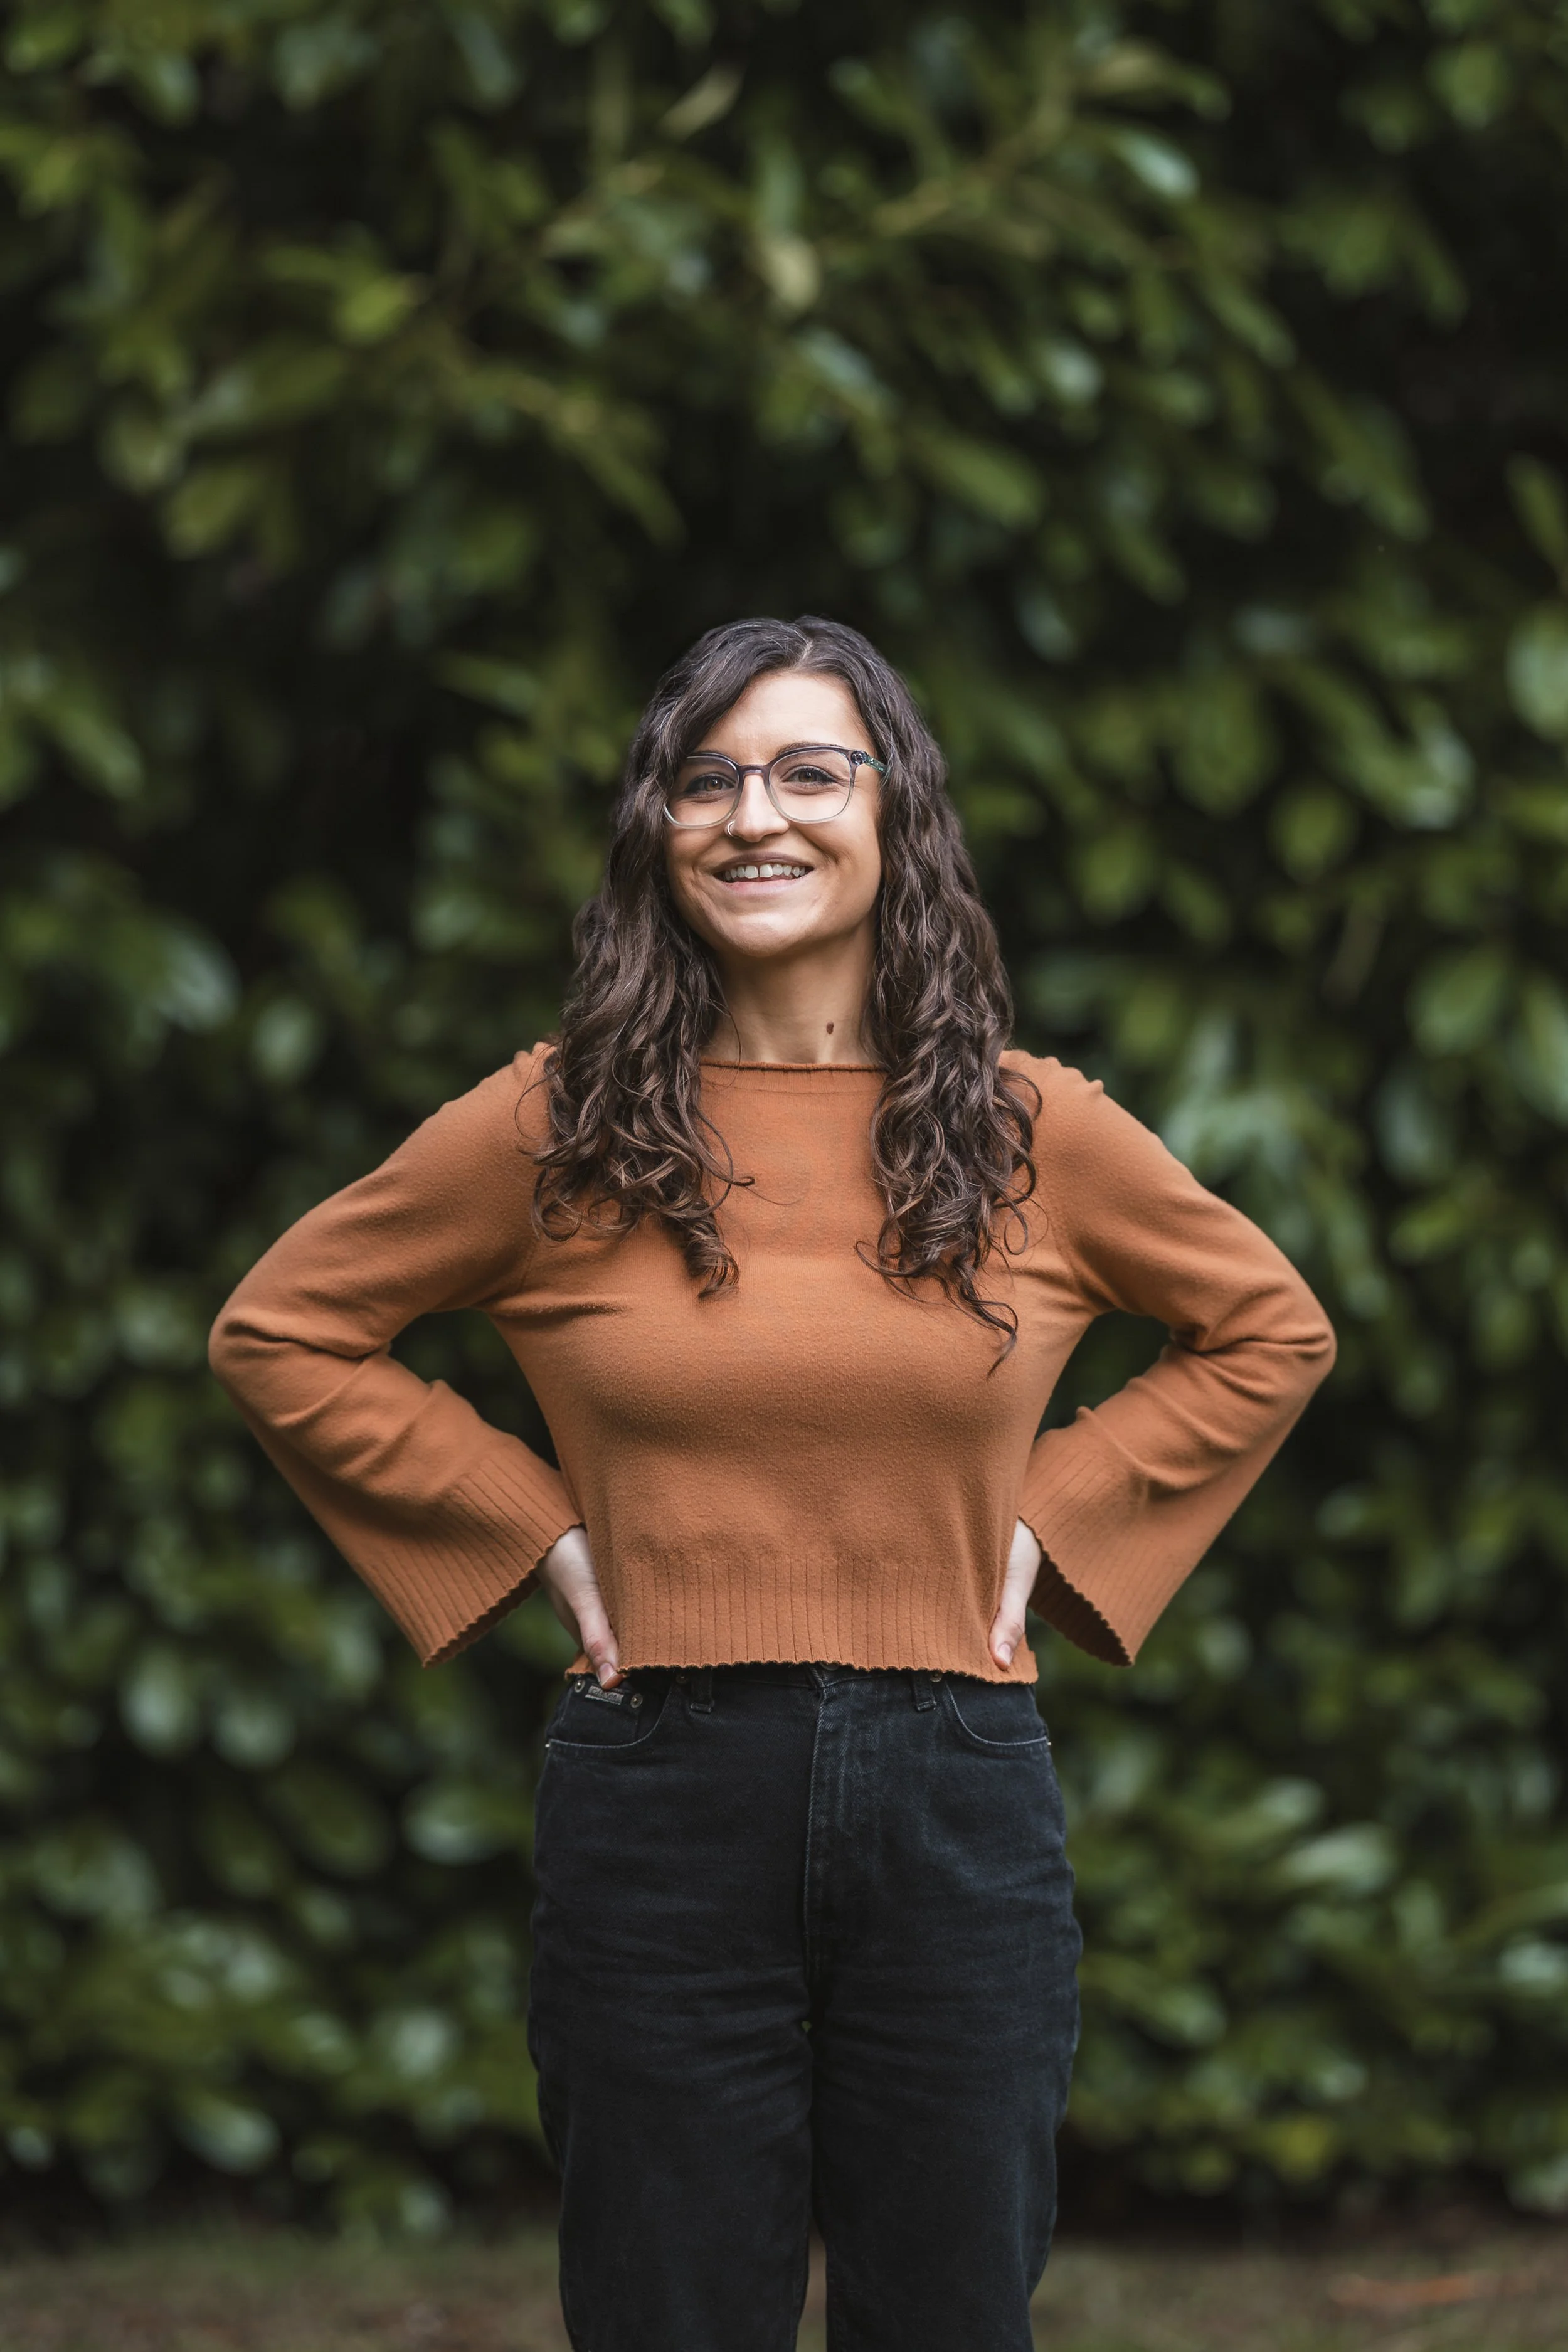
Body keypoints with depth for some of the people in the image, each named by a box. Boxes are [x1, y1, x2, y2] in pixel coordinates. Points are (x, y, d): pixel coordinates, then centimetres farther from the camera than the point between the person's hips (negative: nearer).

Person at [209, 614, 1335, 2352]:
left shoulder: (1031, 1131, 2)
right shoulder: (557, 1130, -1)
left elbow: (1270, 1332, 17)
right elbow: (277, 1335, 9)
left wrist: (1053, 1520, 6)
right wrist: (536, 1527, 2)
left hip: (957, 1806, 1)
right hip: (658, 1800, -1)